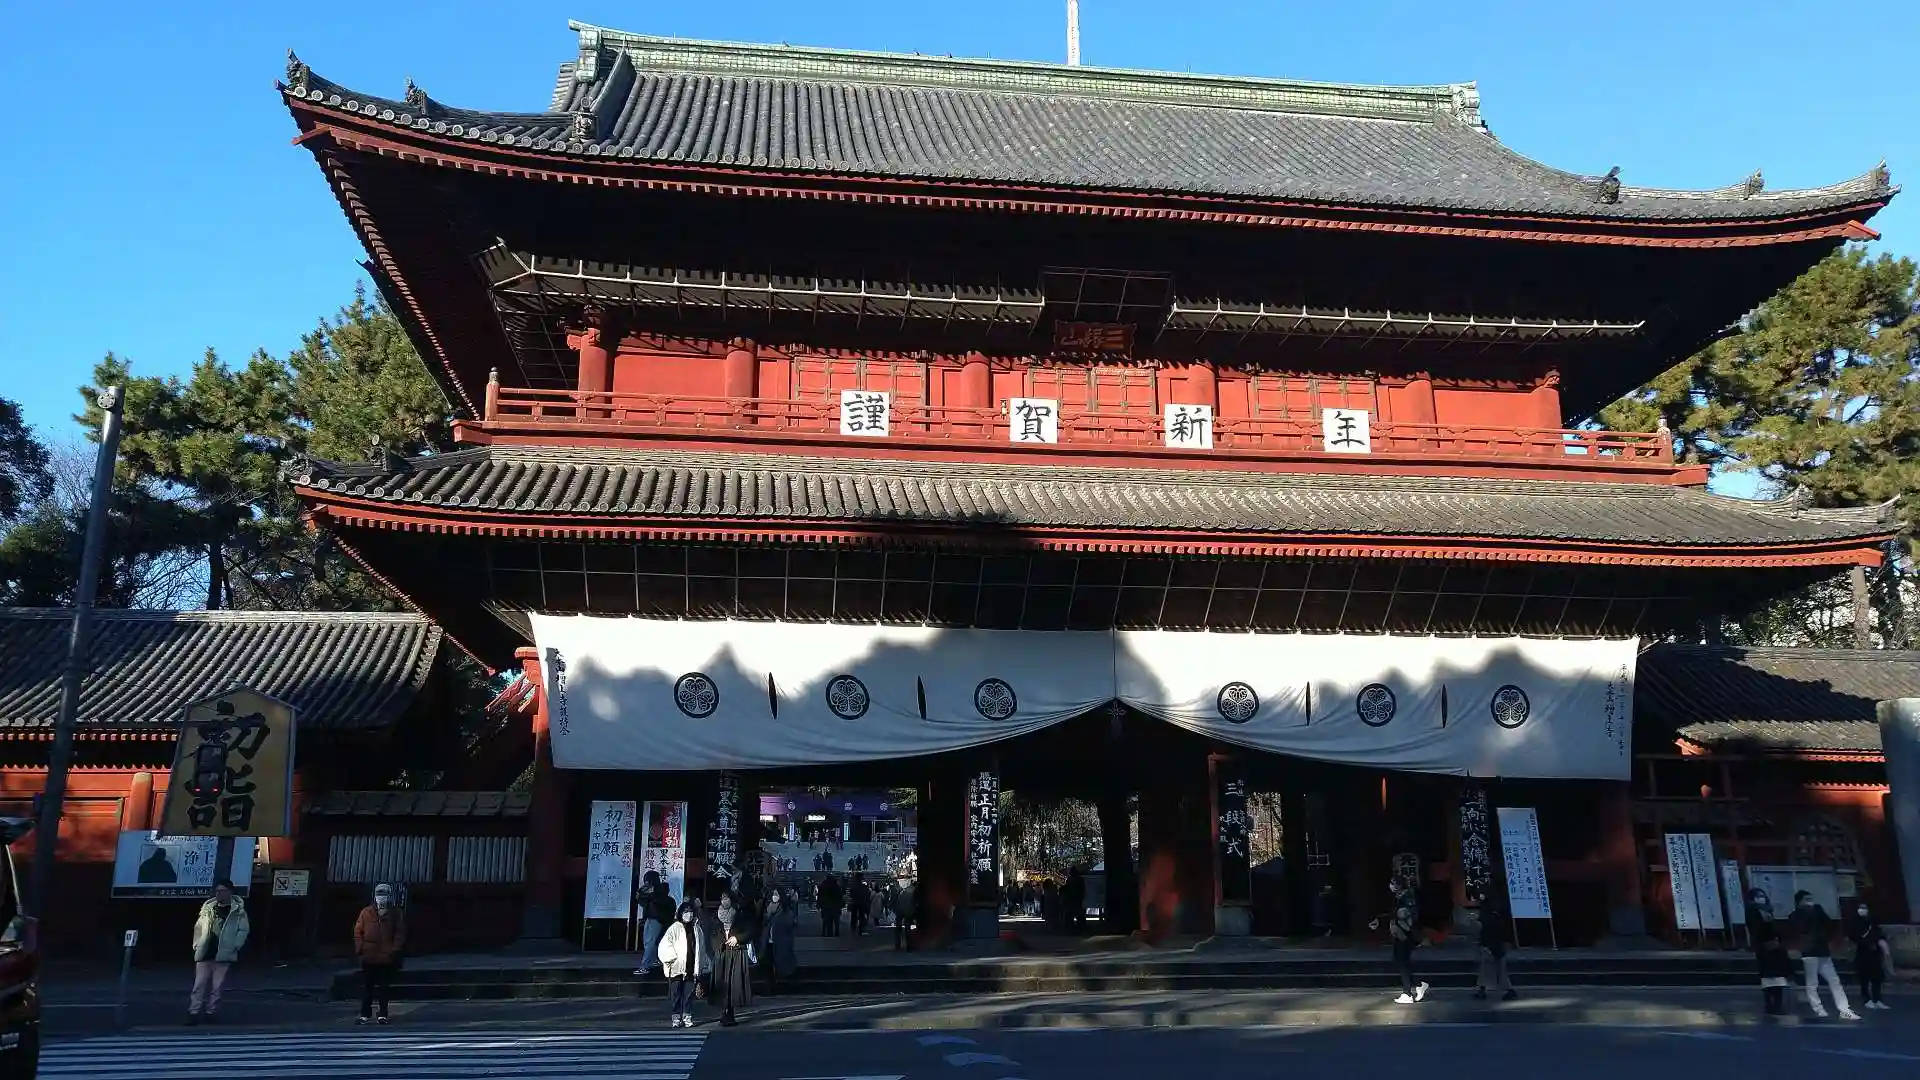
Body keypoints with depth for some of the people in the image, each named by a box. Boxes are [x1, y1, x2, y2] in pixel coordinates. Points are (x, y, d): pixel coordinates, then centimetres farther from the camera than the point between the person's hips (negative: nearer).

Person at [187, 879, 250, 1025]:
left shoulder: (238, 910, -4)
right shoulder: (208, 907, 7)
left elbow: (244, 930, -3)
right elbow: (198, 926, 14)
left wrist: (235, 947, -10)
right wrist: (196, 944, 6)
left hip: (223, 955, -3)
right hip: (204, 953, 3)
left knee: (217, 985, 4)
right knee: (199, 984, 1)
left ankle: (211, 1011, 12)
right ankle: (194, 1012, 1)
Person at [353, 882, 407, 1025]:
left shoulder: (396, 914, 3)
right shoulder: (366, 912, 6)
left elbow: (400, 934, 1)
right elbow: (358, 932, 7)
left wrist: (394, 950, -8)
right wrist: (360, 948, -4)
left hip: (387, 959, -1)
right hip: (368, 957, 1)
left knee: (384, 987, 6)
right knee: (367, 986, 4)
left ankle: (382, 1014, 13)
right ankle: (365, 1014, 12)